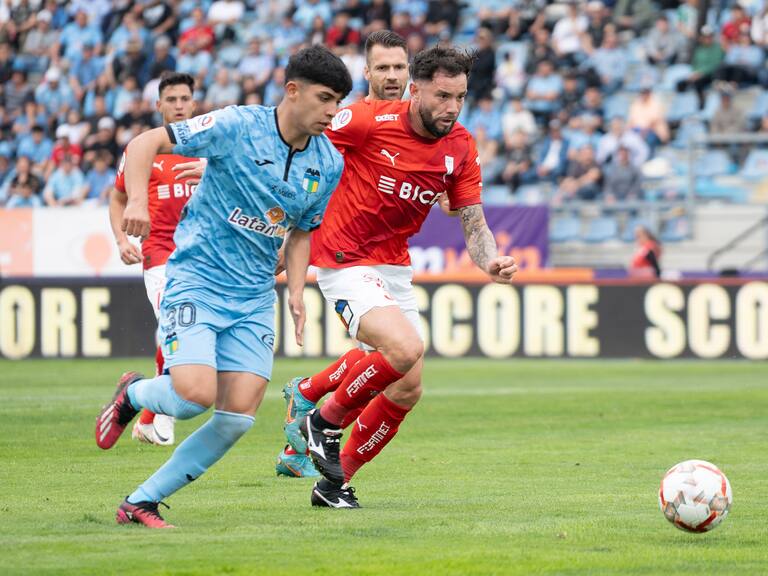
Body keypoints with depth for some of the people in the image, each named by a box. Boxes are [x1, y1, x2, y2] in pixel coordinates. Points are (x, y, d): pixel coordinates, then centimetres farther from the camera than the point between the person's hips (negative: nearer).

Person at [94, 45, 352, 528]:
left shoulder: (329, 163, 4)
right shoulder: (237, 126, -13)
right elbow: (145, 143, -10)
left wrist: (296, 293, 5)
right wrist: (137, 200, -26)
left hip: (254, 296, 6)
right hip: (197, 279, -5)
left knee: (239, 416, -8)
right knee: (195, 395, -23)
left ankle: (141, 502, 6)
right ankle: (133, 395, 14)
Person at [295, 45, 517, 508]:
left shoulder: (461, 148, -1)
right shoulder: (369, 120, -17)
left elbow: (473, 222, 1)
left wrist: (491, 262, -20)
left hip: (395, 268, 7)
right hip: (345, 261, -7)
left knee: (408, 391, 5)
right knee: (406, 348, -28)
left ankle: (335, 482, 22)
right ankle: (325, 421, -5)